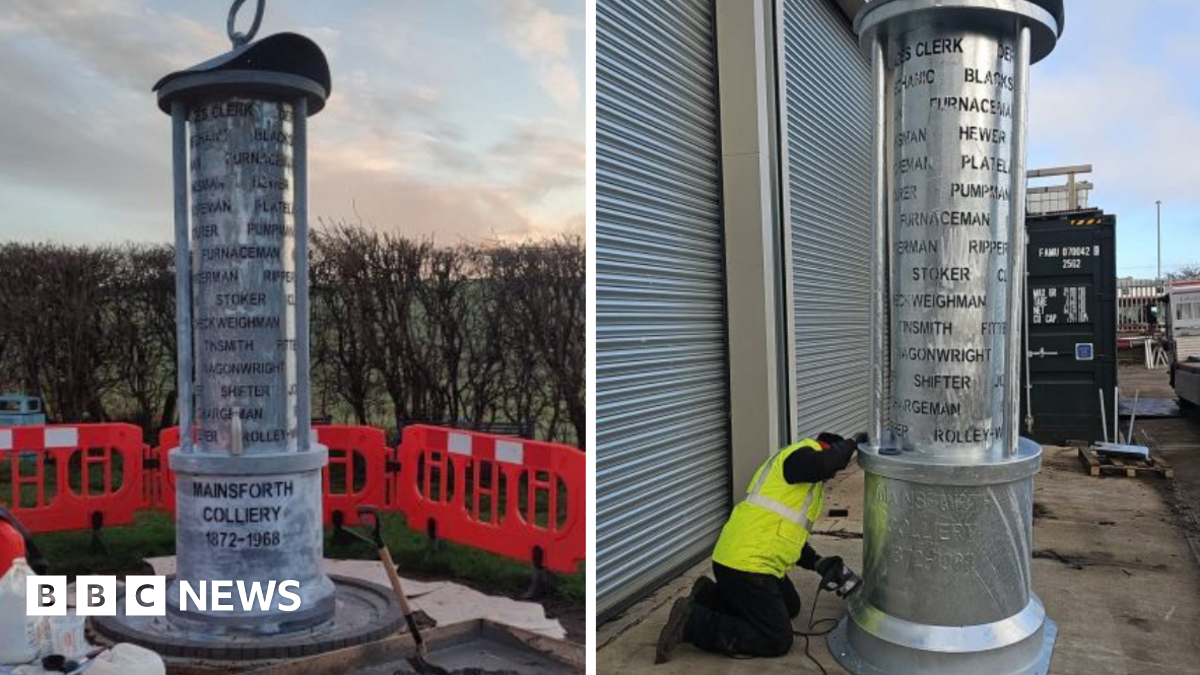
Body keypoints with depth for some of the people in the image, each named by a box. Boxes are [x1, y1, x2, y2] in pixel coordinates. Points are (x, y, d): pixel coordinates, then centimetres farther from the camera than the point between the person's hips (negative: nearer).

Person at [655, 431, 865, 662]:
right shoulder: (802, 454, -9)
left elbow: (787, 531, 24)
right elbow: (825, 463, -33)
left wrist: (817, 563, 14)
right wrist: (852, 443, -14)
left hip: (744, 557, 11)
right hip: (746, 565, -11)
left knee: (790, 607, 28)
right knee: (778, 641, -3)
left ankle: (710, 596, 19)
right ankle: (692, 621, -7)